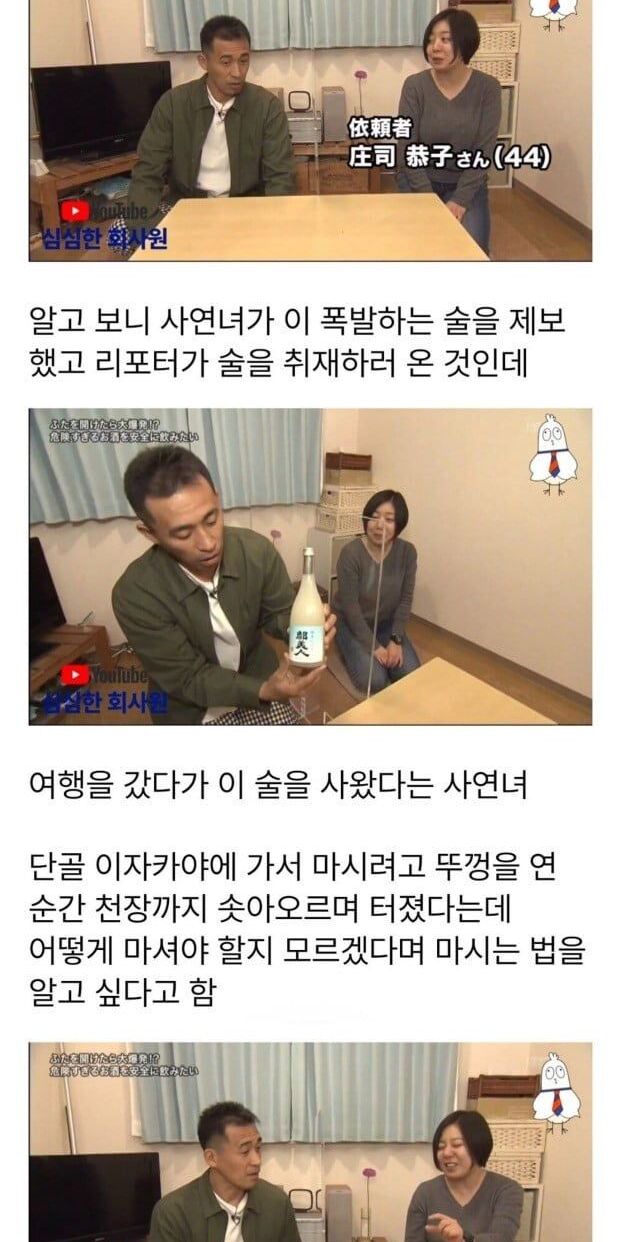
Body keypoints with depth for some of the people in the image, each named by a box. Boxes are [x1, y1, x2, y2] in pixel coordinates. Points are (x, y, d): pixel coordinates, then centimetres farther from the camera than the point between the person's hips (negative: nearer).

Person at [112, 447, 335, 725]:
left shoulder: (258, 550, -19)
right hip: (192, 710, -2)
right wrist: (264, 691, -35)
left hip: (257, 677, 3)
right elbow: (188, 679, -22)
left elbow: (278, 614, -3)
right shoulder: (135, 595, -28)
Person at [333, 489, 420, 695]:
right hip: (352, 624, -4)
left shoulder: (407, 552, -13)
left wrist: (396, 640, -13)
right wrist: (374, 646, -21)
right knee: (374, 681, -21)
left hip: (387, 623, 4)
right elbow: (350, 606, -21)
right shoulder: (351, 553, -25)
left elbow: (406, 599, -5)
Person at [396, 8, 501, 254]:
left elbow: (483, 151, -10)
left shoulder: (487, 87, -8)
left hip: (466, 183, 0)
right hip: (419, 181, 0)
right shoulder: (415, 85, -10)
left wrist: (460, 201, -20)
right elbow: (407, 148, -11)